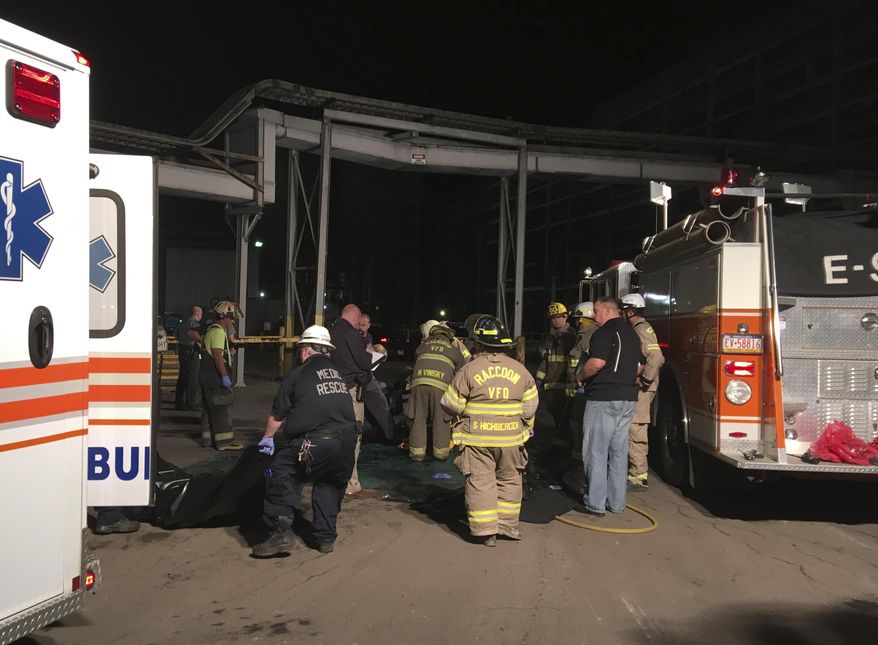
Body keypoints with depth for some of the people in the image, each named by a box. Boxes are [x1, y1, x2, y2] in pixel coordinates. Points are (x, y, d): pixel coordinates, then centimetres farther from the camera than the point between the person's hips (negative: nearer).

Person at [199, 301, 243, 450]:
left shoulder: (210, 329, 18)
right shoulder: (218, 332, -15)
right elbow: (218, 355, -23)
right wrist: (225, 376, -24)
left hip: (207, 375, 10)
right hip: (215, 376, -10)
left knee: (209, 408, 13)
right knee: (221, 408, -8)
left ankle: (208, 438, 19)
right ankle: (224, 441, -7)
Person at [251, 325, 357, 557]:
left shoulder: (297, 375, 5)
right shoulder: (338, 374, 18)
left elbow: (276, 416, 12)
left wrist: (267, 438, 30)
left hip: (315, 443, -5)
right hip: (347, 441, 6)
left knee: (281, 475, 6)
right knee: (329, 486, 23)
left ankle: (281, 532, -3)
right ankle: (326, 537, 26)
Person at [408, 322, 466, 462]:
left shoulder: (422, 346, 24)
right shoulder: (453, 349, 18)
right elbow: (461, 370, 22)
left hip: (419, 382, 2)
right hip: (440, 385, -2)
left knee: (419, 418, 8)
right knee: (441, 419, 8)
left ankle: (417, 451, 10)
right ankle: (441, 450, 12)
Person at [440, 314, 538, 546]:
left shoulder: (469, 370, -9)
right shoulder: (520, 370, 1)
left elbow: (451, 405, -5)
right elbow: (530, 406, 7)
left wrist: (464, 413, 16)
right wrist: (525, 428, 22)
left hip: (477, 438, -3)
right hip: (511, 437, 3)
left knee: (480, 482, 4)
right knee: (509, 480, 17)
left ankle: (485, 530, 4)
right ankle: (507, 523, 23)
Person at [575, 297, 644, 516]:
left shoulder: (605, 332, -12)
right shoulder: (631, 333, 16)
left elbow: (596, 363, -23)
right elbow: (639, 366, 20)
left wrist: (579, 376, -7)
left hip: (604, 397, -8)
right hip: (628, 397, 9)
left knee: (596, 451, -2)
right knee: (619, 450, 12)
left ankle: (595, 503, 0)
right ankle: (616, 502, 17)